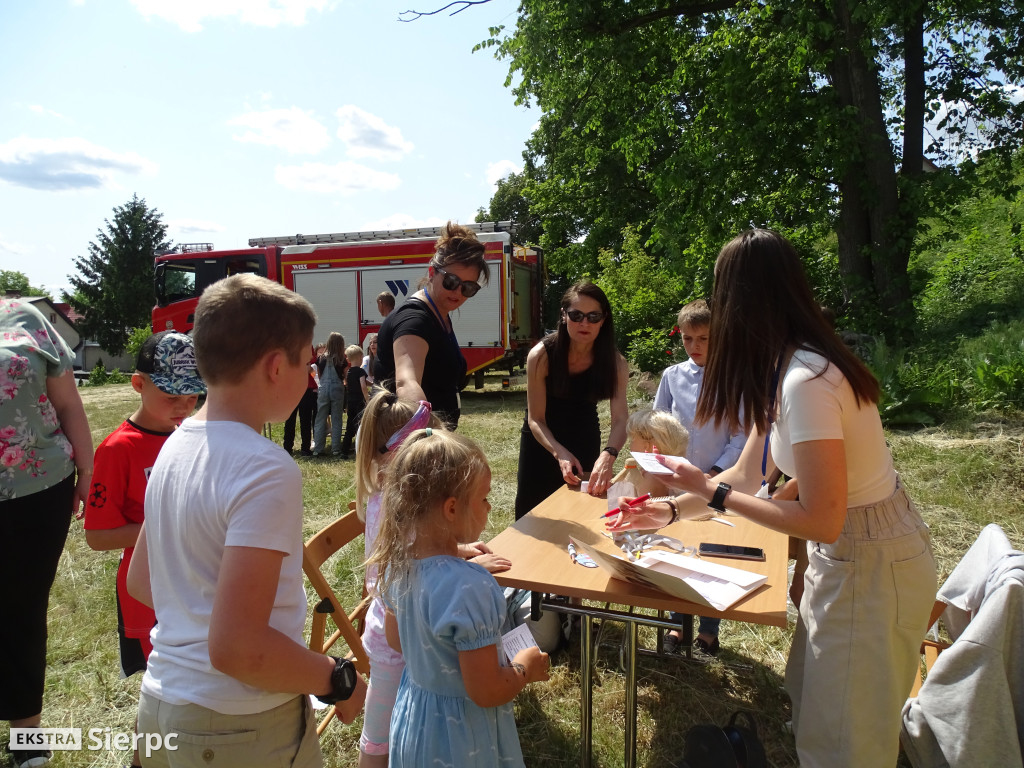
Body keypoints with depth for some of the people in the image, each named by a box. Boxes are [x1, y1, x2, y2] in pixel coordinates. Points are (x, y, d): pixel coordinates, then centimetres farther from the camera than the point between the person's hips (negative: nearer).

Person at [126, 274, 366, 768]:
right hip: (241, 728, -7)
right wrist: (338, 681, -14)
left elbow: (140, 583, 11)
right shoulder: (266, 471, -26)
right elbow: (235, 649, -28)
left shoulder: (175, 446, 0)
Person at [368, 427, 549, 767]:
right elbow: (486, 693, -27)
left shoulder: (398, 561, -12)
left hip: (413, 715, 7)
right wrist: (525, 668, -9)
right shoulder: (470, 589, -34)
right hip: (461, 737, -6)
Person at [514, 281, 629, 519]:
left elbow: (620, 418, -29)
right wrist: (560, 453, -40)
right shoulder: (541, 355, -25)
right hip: (542, 441, -1)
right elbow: (535, 419, -23)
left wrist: (607, 456, -49)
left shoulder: (614, 362, -20)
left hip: (585, 442, 2)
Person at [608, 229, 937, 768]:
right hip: (847, 552, 9)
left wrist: (710, 492, -21)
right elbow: (746, 475, 8)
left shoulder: (805, 382, -29)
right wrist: (669, 510, 8)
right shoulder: (788, 370, 2)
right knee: (816, 710, 24)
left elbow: (822, 520, -27)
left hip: (871, 565, -9)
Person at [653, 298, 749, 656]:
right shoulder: (672, 376, 2)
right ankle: (676, 623, 28)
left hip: (717, 481, -2)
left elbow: (742, 436, -5)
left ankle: (708, 630, 26)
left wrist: (716, 472, -12)